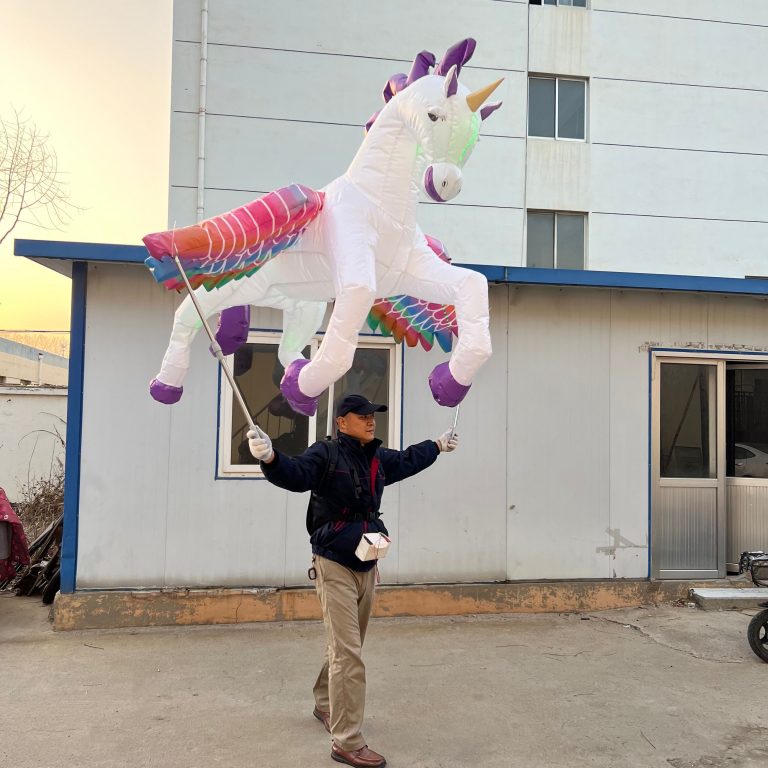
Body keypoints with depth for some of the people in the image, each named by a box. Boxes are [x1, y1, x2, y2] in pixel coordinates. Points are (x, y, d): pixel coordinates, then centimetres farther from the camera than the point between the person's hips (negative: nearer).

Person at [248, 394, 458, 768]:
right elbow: (295, 474, -32)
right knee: (347, 653, -8)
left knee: (346, 647, 21)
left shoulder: (379, 459, 9)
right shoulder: (326, 454, -14)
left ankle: (325, 704, 43)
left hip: (366, 566, 8)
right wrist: (270, 458, -52)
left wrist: (438, 445, 43)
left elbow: (408, 460, 29)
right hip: (334, 565, -8)